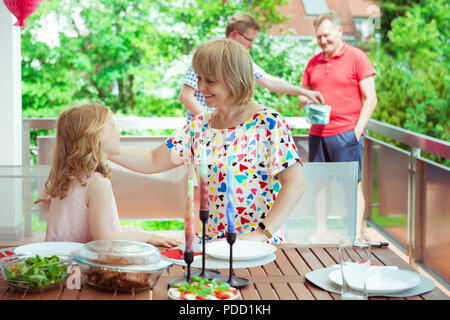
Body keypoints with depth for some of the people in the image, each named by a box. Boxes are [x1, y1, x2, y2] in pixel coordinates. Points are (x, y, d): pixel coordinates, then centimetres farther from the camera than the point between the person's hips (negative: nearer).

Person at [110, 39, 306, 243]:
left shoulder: (268, 123, -7)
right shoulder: (200, 125, 12)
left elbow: (295, 184, -12)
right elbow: (153, 161, 14)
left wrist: (262, 233, -20)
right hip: (209, 243, 6)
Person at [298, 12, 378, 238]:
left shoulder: (356, 58, 0)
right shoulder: (314, 62, 16)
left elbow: (370, 98, -3)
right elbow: (302, 96, 23)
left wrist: (358, 129, -12)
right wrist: (307, 100, -2)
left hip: (346, 134, -5)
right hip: (317, 133, 5)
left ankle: (357, 235, 0)